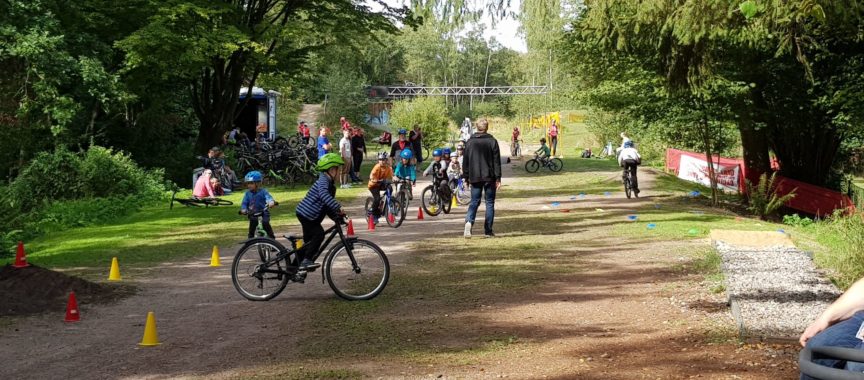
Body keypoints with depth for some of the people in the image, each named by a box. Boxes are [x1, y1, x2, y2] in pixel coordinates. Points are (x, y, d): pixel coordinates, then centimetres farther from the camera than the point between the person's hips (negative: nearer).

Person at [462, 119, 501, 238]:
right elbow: (496, 161, -5)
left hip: (475, 178, 2)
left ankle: (469, 221, -20)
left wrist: (466, 177, 13)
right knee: (490, 203, 7)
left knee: (474, 201, 8)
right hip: (489, 177, -2)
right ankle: (488, 230, 5)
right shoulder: (492, 141, -4)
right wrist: (498, 178, -2)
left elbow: (465, 161, 6)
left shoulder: (470, 142, 3)